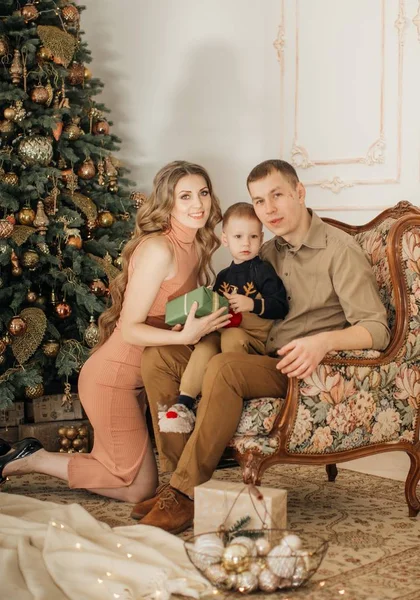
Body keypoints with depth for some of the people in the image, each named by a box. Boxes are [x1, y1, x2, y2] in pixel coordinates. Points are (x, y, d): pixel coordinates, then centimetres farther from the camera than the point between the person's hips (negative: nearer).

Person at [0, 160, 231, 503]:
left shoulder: (196, 247, 6)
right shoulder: (158, 249, -19)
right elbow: (130, 328, -21)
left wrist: (215, 315, -3)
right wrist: (186, 336, -32)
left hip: (139, 380, 9)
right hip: (113, 377, -9)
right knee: (140, 489, -3)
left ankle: (33, 459, 21)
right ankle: (31, 461, 7)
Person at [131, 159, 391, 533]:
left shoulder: (340, 249, -5)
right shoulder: (267, 253, 17)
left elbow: (376, 329, -13)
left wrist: (325, 340, -33)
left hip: (302, 372, -7)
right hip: (261, 362, 7)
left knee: (225, 367, -35)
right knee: (158, 357, -9)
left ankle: (186, 494, -27)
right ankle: (178, 473, -14)